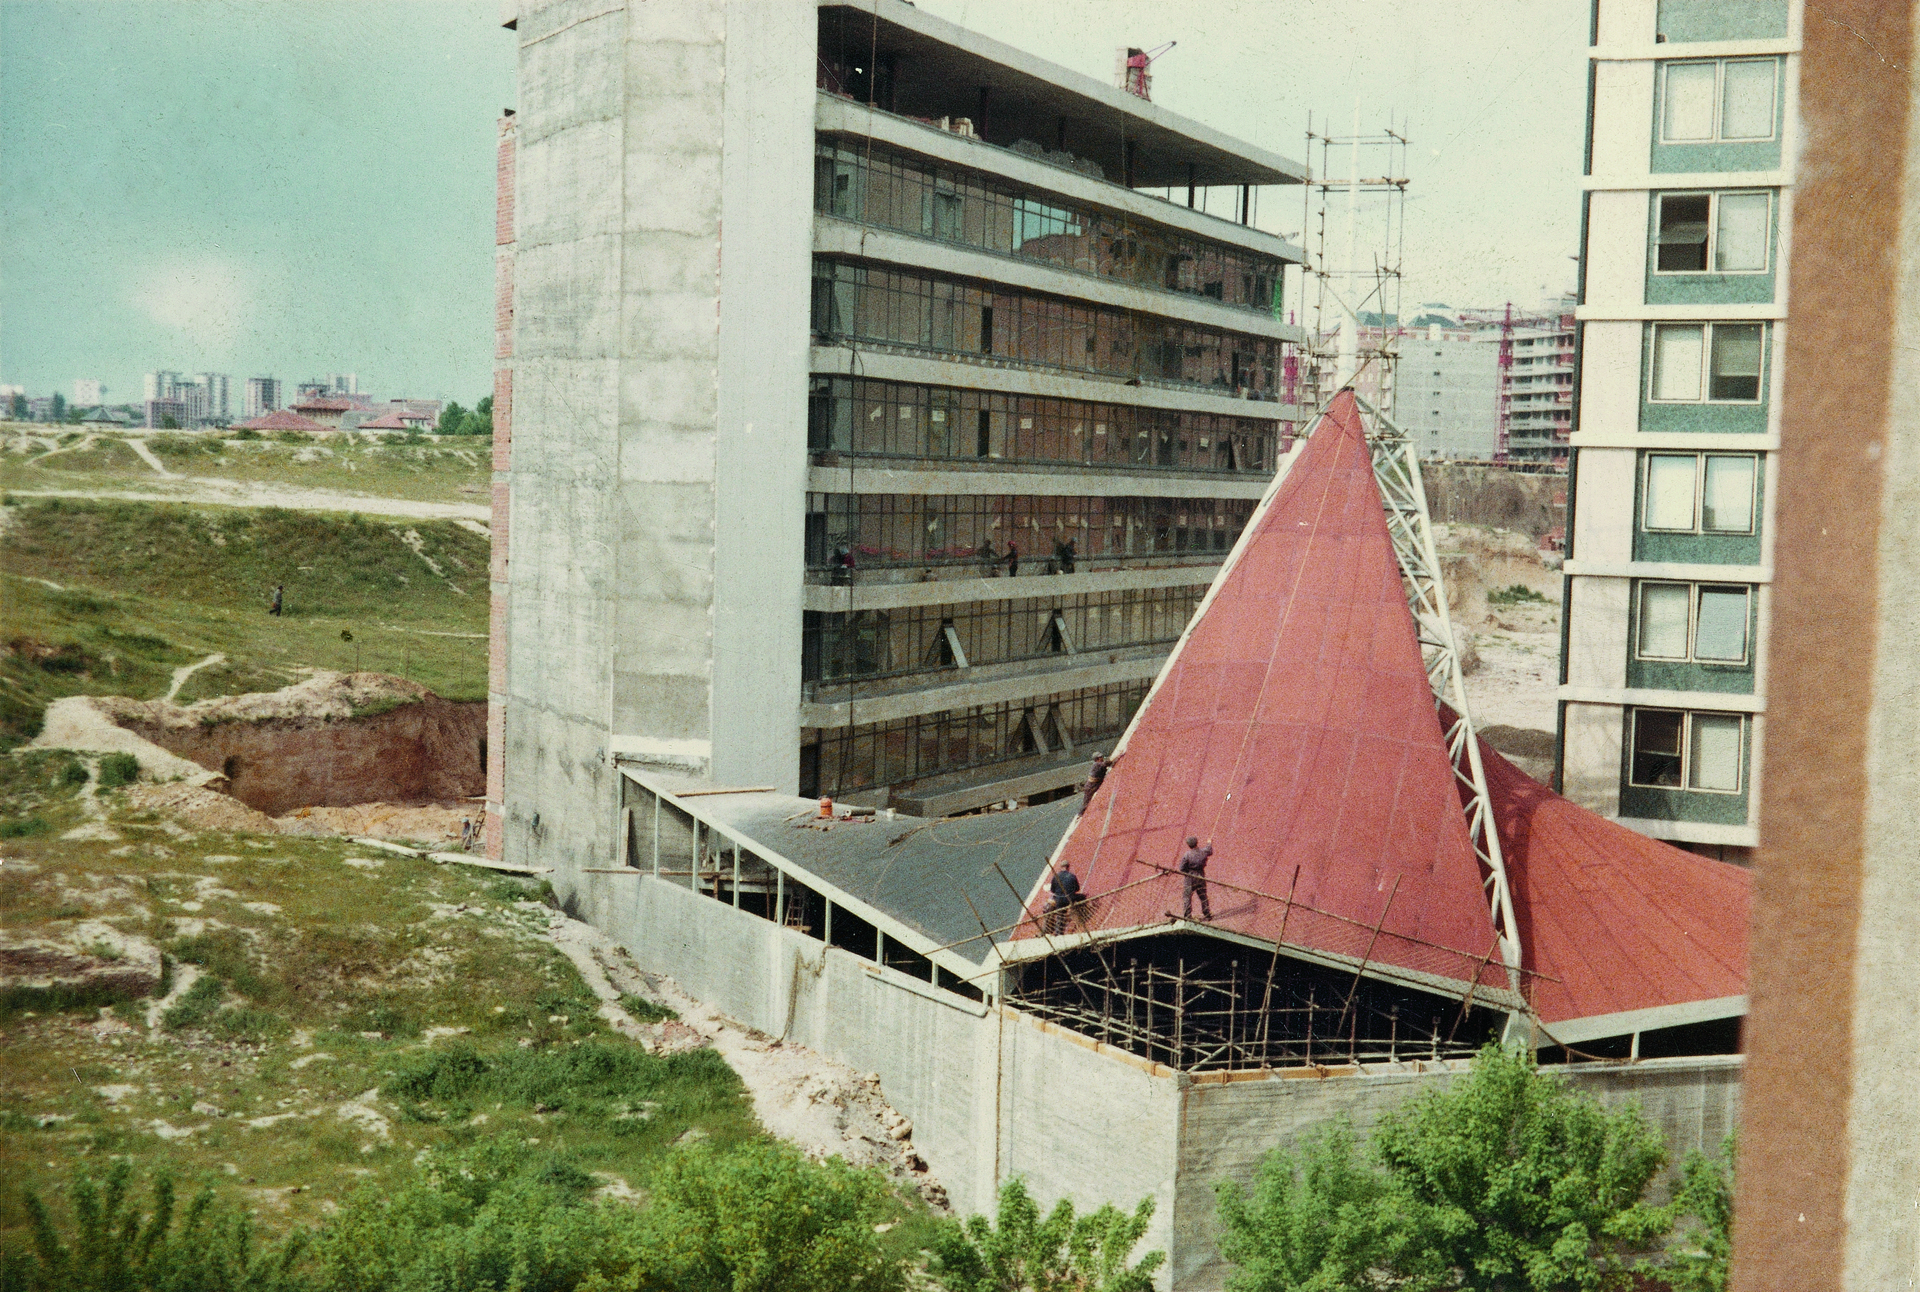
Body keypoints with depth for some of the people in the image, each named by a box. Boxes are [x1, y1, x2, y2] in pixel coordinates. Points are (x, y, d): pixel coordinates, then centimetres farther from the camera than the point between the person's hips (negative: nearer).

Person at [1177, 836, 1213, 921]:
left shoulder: (1186, 855, -17)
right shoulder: (1203, 852, -5)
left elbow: (1181, 868, -15)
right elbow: (1210, 851, 20)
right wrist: (1209, 843, 39)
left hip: (1189, 878, -4)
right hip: (1201, 876, 4)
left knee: (1187, 897, 3)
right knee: (1203, 897, 17)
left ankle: (1187, 916, 1)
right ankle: (1207, 914, 25)